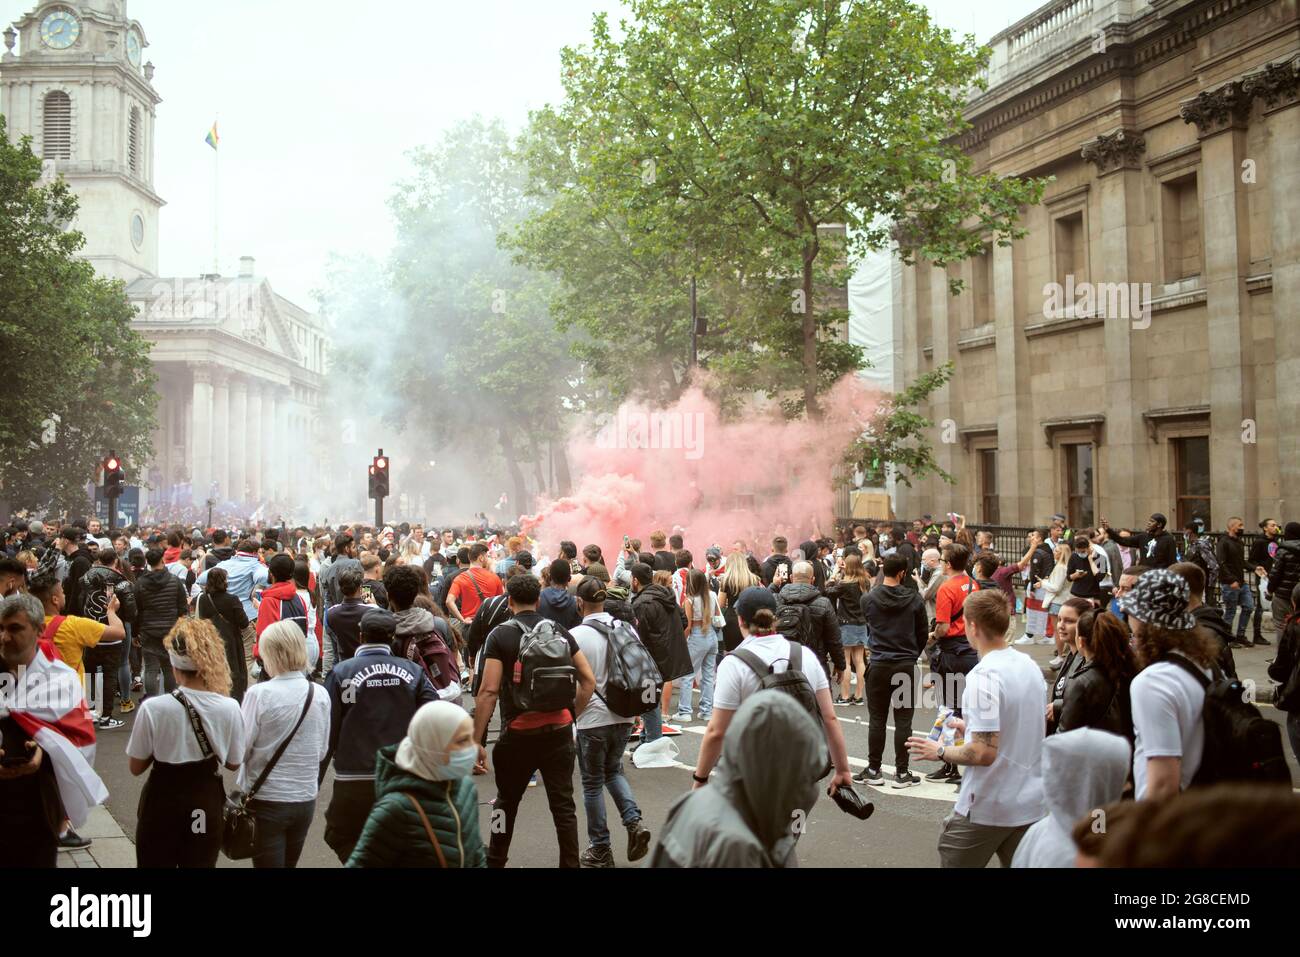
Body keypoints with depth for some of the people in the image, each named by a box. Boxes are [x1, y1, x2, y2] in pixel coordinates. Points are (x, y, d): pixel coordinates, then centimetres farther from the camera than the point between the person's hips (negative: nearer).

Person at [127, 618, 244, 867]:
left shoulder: (153, 708, -20)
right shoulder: (229, 708, -14)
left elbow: (136, 767, -7)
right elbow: (233, 763, 0)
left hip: (162, 803, -1)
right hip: (207, 805, 2)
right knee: (201, 863, 18)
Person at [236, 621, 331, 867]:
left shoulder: (259, 694, -17)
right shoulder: (320, 695, -4)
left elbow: (240, 750, -12)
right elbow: (322, 751, 5)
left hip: (266, 800, -4)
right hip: (305, 798, 4)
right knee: (289, 863, 20)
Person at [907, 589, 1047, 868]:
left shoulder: (984, 677, -21)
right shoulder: (1030, 666, 5)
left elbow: (984, 753, -24)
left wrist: (940, 752, -9)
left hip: (987, 808, -7)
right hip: (1031, 804, 7)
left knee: (953, 859, 9)